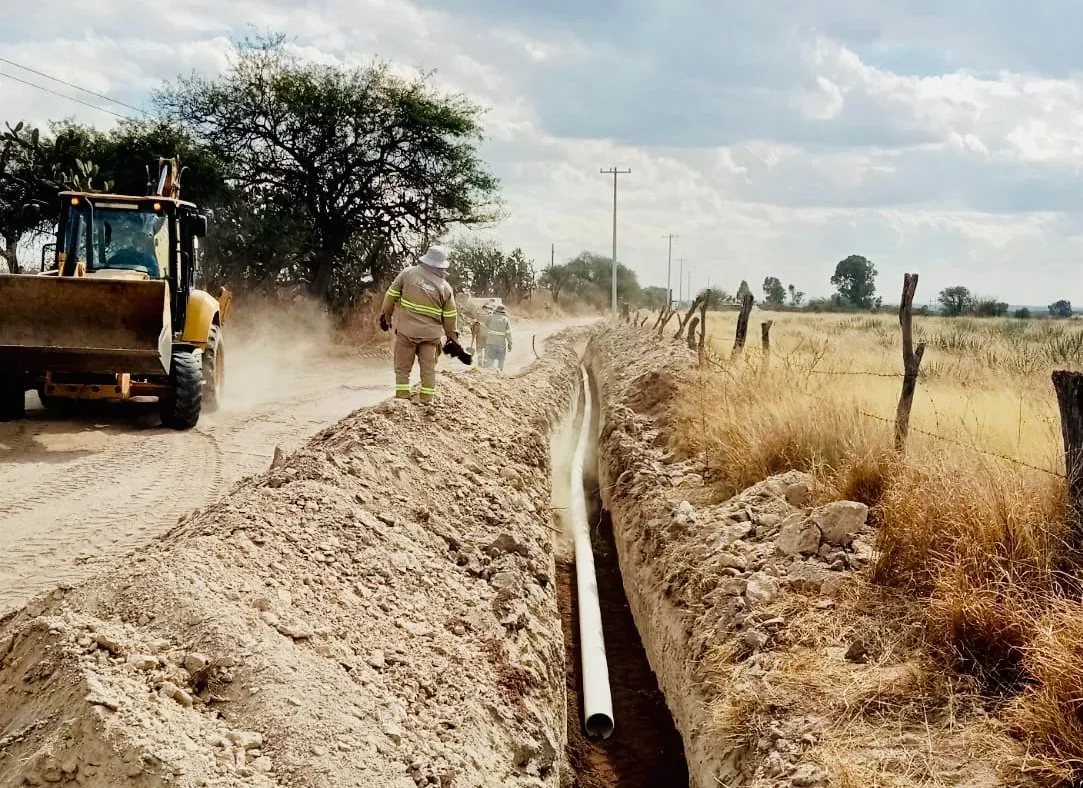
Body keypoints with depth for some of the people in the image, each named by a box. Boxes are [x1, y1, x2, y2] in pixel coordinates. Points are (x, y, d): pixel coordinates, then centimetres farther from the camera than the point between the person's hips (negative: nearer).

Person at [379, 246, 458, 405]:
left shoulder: (409, 273, -4)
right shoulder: (445, 287, -1)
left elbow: (391, 296, 2)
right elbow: (449, 317, 4)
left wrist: (385, 316, 17)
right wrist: (452, 337, 18)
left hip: (406, 330, -1)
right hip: (431, 334, 1)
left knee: (403, 367, 8)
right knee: (429, 369, 9)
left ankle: (402, 397, 5)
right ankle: (427, 400, 9)